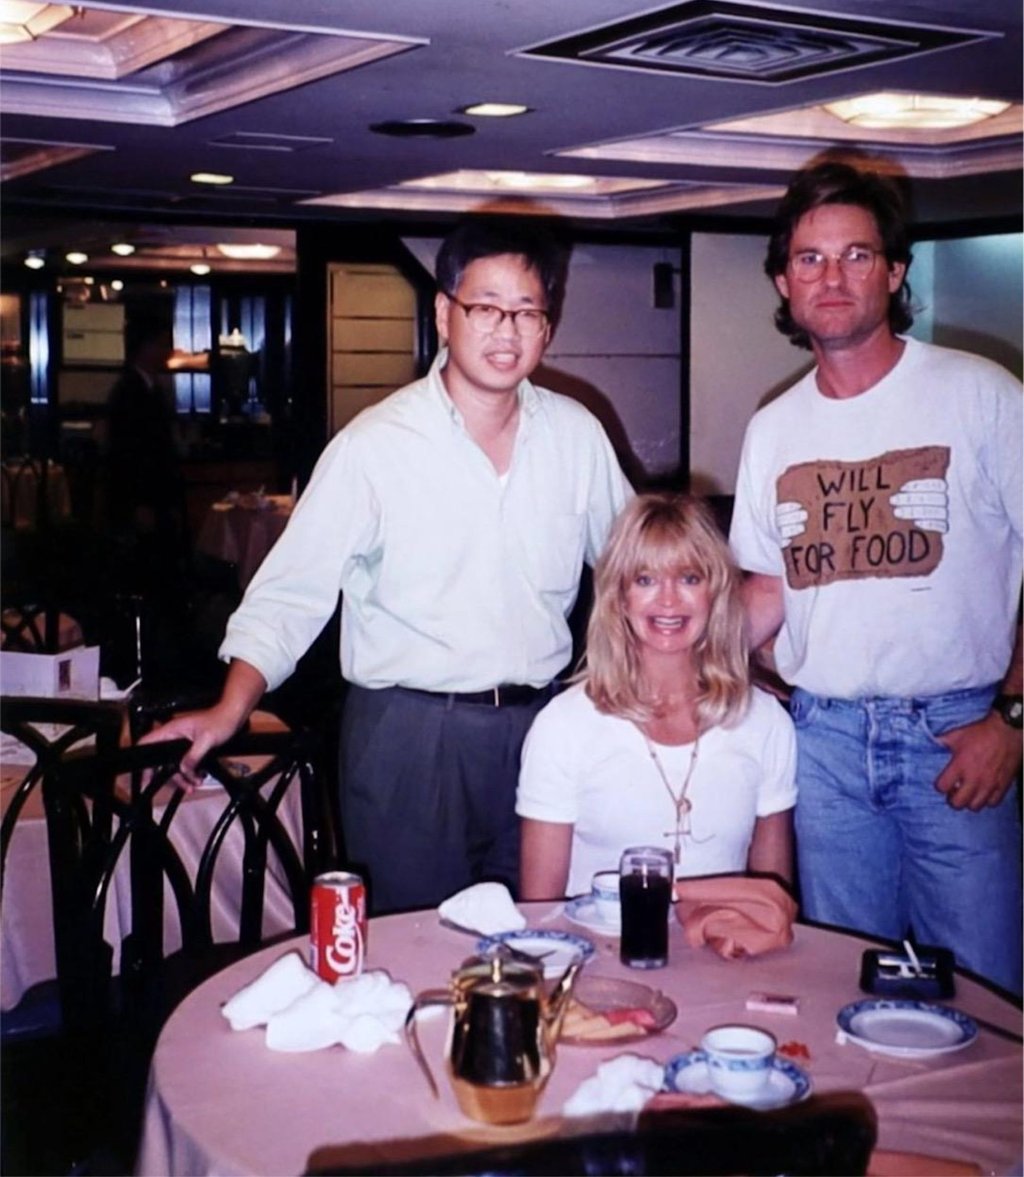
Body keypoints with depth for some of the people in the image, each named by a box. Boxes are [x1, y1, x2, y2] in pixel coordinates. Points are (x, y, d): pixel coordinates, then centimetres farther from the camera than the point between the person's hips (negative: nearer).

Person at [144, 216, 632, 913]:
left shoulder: (578, 435, 4)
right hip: (410, 733, -3)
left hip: (541, 727, 4)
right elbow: (292, 589, -7)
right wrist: (229, 711, -17)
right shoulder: (375, 444, -7)